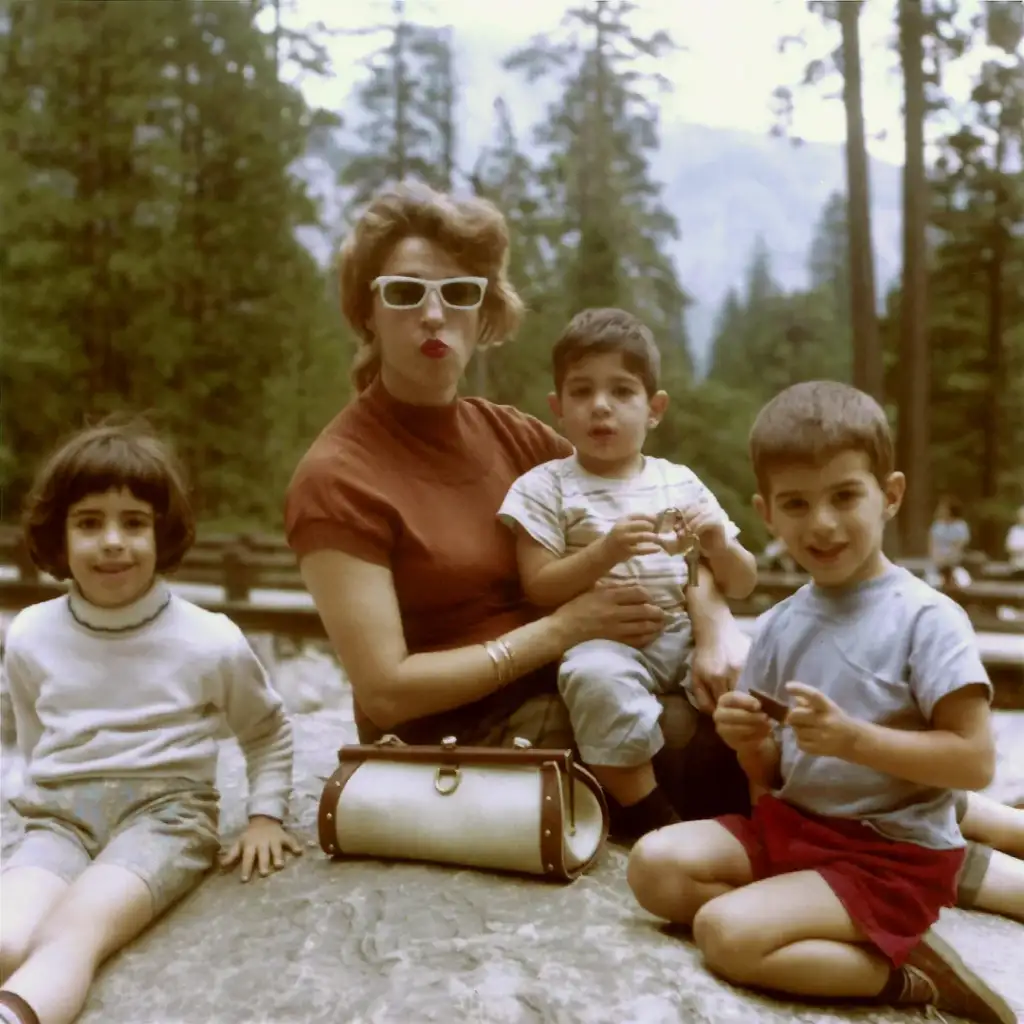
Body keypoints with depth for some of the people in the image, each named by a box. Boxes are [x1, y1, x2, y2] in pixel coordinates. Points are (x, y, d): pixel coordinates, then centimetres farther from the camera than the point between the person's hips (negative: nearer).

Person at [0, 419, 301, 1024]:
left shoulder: (210, 642, -2)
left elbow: (269, 732, 16)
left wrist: (267, 814, 7)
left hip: (166, 811, -3)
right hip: (60, 818, 3)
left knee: (74, 930, -35)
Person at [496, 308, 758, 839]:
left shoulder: (680, 482, 12)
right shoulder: (547, 486, 2)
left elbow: (742, 584, 13)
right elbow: (539, 588, -7)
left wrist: (719, 546, -9)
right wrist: (604, 552, -22)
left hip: (684, 632, 4)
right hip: (603, 639, -3)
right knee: (599, 677, -35)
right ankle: (646, 814, -18)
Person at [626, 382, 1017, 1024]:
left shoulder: (926, 618, -14)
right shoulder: (779, 625, 5)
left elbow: (976, 761, -19)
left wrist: (853, 738, -27)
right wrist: (750, 741, -11)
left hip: (891, 855, -7)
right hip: (790, 824, 7)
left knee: (727, 933, -23)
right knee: (655, 864, -9)